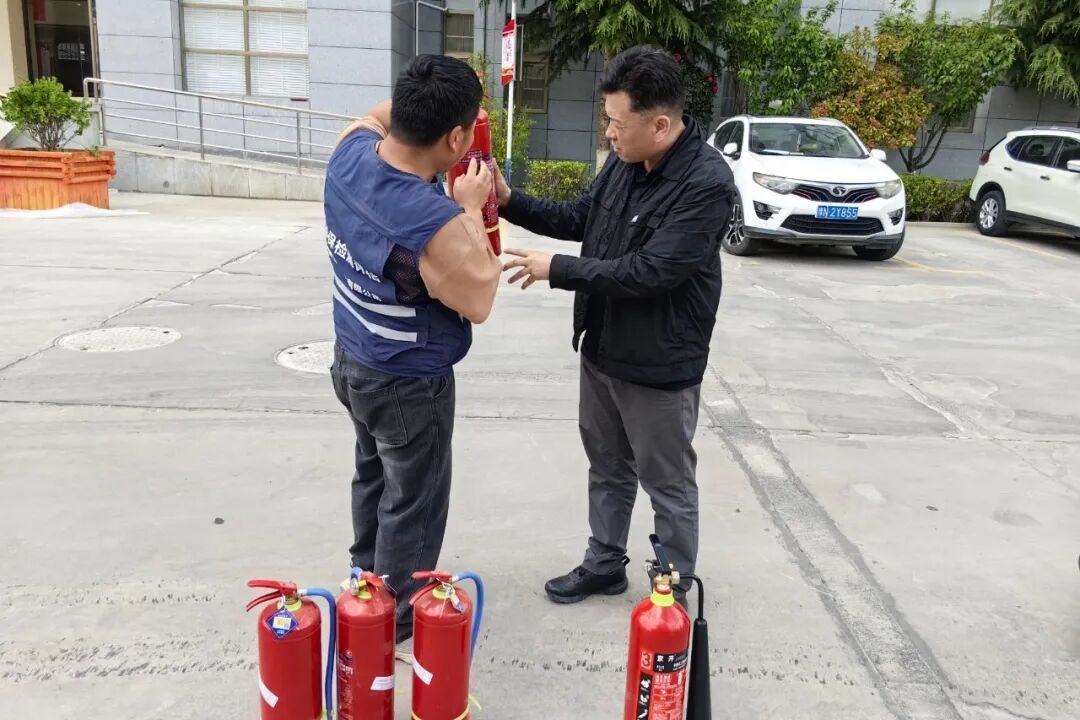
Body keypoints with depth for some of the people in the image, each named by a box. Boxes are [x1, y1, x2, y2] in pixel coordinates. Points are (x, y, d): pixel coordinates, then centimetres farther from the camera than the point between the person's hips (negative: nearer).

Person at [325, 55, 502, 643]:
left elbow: (376, 115, 15)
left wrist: (421, 93, 2)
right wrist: (470, 210, -12)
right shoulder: (436, 223, -35)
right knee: (412, 502, 12)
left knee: (374, 474, 28)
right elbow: (478, 302, -17)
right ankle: (395, 621, 30)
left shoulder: (351, 153, -11)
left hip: (352, 360, 8)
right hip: (409, 385, -8)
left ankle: (368, 581, 48)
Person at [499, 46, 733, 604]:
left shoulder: (706, 183, -24)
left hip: (660, 365, -8)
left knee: (668, 485, 10)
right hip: (601, 350, 8)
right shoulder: (624, 162, 0)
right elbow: (581, 219, 14)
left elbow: (649, 271, -29)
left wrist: (557, 270, -22)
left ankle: (673, 592, 30)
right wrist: (510, 202, 2)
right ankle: (604, 566, 41)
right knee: (608, 468, 22)